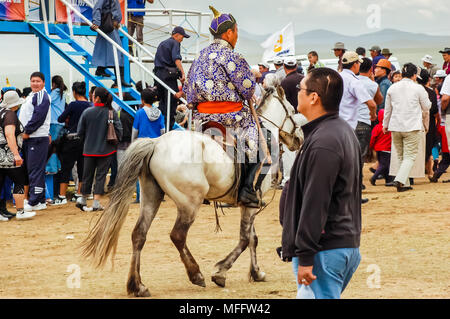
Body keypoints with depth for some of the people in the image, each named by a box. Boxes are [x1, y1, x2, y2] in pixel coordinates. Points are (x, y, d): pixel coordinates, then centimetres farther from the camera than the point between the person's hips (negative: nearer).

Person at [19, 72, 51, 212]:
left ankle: (34, 202, -10)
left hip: (38, 138, -10)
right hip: (28, 138, 10)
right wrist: (24, 133, 13)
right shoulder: (31, 96, 21)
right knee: (31, 170, 11)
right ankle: (40, 201, 16)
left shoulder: (42, 96, -10)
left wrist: (27, 131, -15)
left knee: (36, 170, -10)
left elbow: (38, 117, -19)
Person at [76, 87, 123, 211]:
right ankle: (96, 203, -1)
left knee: (88, 174, 14)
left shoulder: (87, 112, -8)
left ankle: (83, 200, 26)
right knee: (101, 175, 4)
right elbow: (118, 130, -6)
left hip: (89, 149, 1)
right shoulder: (112, 113, -9)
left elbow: (80, 132, -2)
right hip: (106, 150, -1)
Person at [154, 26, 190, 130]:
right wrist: (183, 73, -30)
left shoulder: (161, 44, 23)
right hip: (169, 75, -8)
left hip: (158, 74, 8)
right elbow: (176, 59, -21)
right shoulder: (175, 43, -4)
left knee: (162, 102, 15)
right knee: (171, 103, -6)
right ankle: (168, 128, -10)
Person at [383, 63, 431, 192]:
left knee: (401, 156, 14)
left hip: (395, 127, 4)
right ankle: (400, 180, -22)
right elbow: (426, 107, 5)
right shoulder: (418, 88, -5)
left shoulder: (392, 88, 6)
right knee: (410, 156, -2)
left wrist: (385, 125, 28)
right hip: (412, 127, -4)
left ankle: (405, 184, 14)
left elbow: (387, 109, 16)